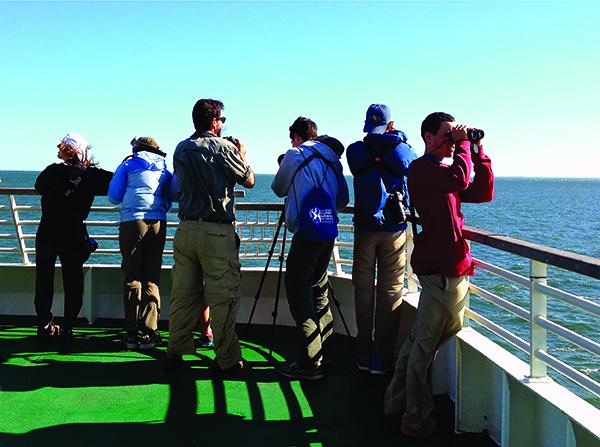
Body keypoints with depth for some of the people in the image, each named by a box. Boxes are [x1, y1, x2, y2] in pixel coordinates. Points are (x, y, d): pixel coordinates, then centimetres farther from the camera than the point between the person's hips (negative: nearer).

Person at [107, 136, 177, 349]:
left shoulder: (129, 164, 10)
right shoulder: (164, 169, 19)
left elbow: (113, 197, 7)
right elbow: (175, 194, 19)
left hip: (132, 222, -2)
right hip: (158, 223, 2)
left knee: (132, 277, 3)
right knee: (152, 278, 5)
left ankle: (132, 333, 2)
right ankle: (148, 332, 0)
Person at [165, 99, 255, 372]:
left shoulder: (181, 149, 9)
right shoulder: (223, 147, -7)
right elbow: (249, 181, 2)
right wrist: (242, 155, 20)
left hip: (185, 229, 6)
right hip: (217, 232, -5)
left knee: (183, 294, 11)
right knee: (223, 298, 1)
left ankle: (175, 353, 17)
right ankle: (227, 359, 6)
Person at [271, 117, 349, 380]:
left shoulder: (295, 155, 0)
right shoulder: (333, 158, 16)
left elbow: (278, 189, 13)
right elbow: (343, 200, 18)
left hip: (306, 232, -7)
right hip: (329, 232, 7)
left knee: (298, 291, -6)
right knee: (318, 289, 17)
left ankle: (310, 363, -9)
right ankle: (322, 351, 23)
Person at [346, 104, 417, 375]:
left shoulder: (355, 151, -5)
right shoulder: (401, 150, -5)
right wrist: (400, 138, 20)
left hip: (365, 228, 1)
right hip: (394, 229, -1)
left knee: (363, 289, 10)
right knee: (390, 291, 6)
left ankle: (363, 355, 16)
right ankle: (382, 357, 9)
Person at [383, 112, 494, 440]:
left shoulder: (444, 172, 21)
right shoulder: (421, 168, -10)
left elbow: (483, 193, 14)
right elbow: (461, 179, -27)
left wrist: (477, 150, 9)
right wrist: (462, 145, -11)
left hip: (451, 265, 10)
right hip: (441, 268, -10)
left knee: (420, 339, 17)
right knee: (427, 344, -3)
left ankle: (397, 404, 29)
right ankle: (416, 420, 7)